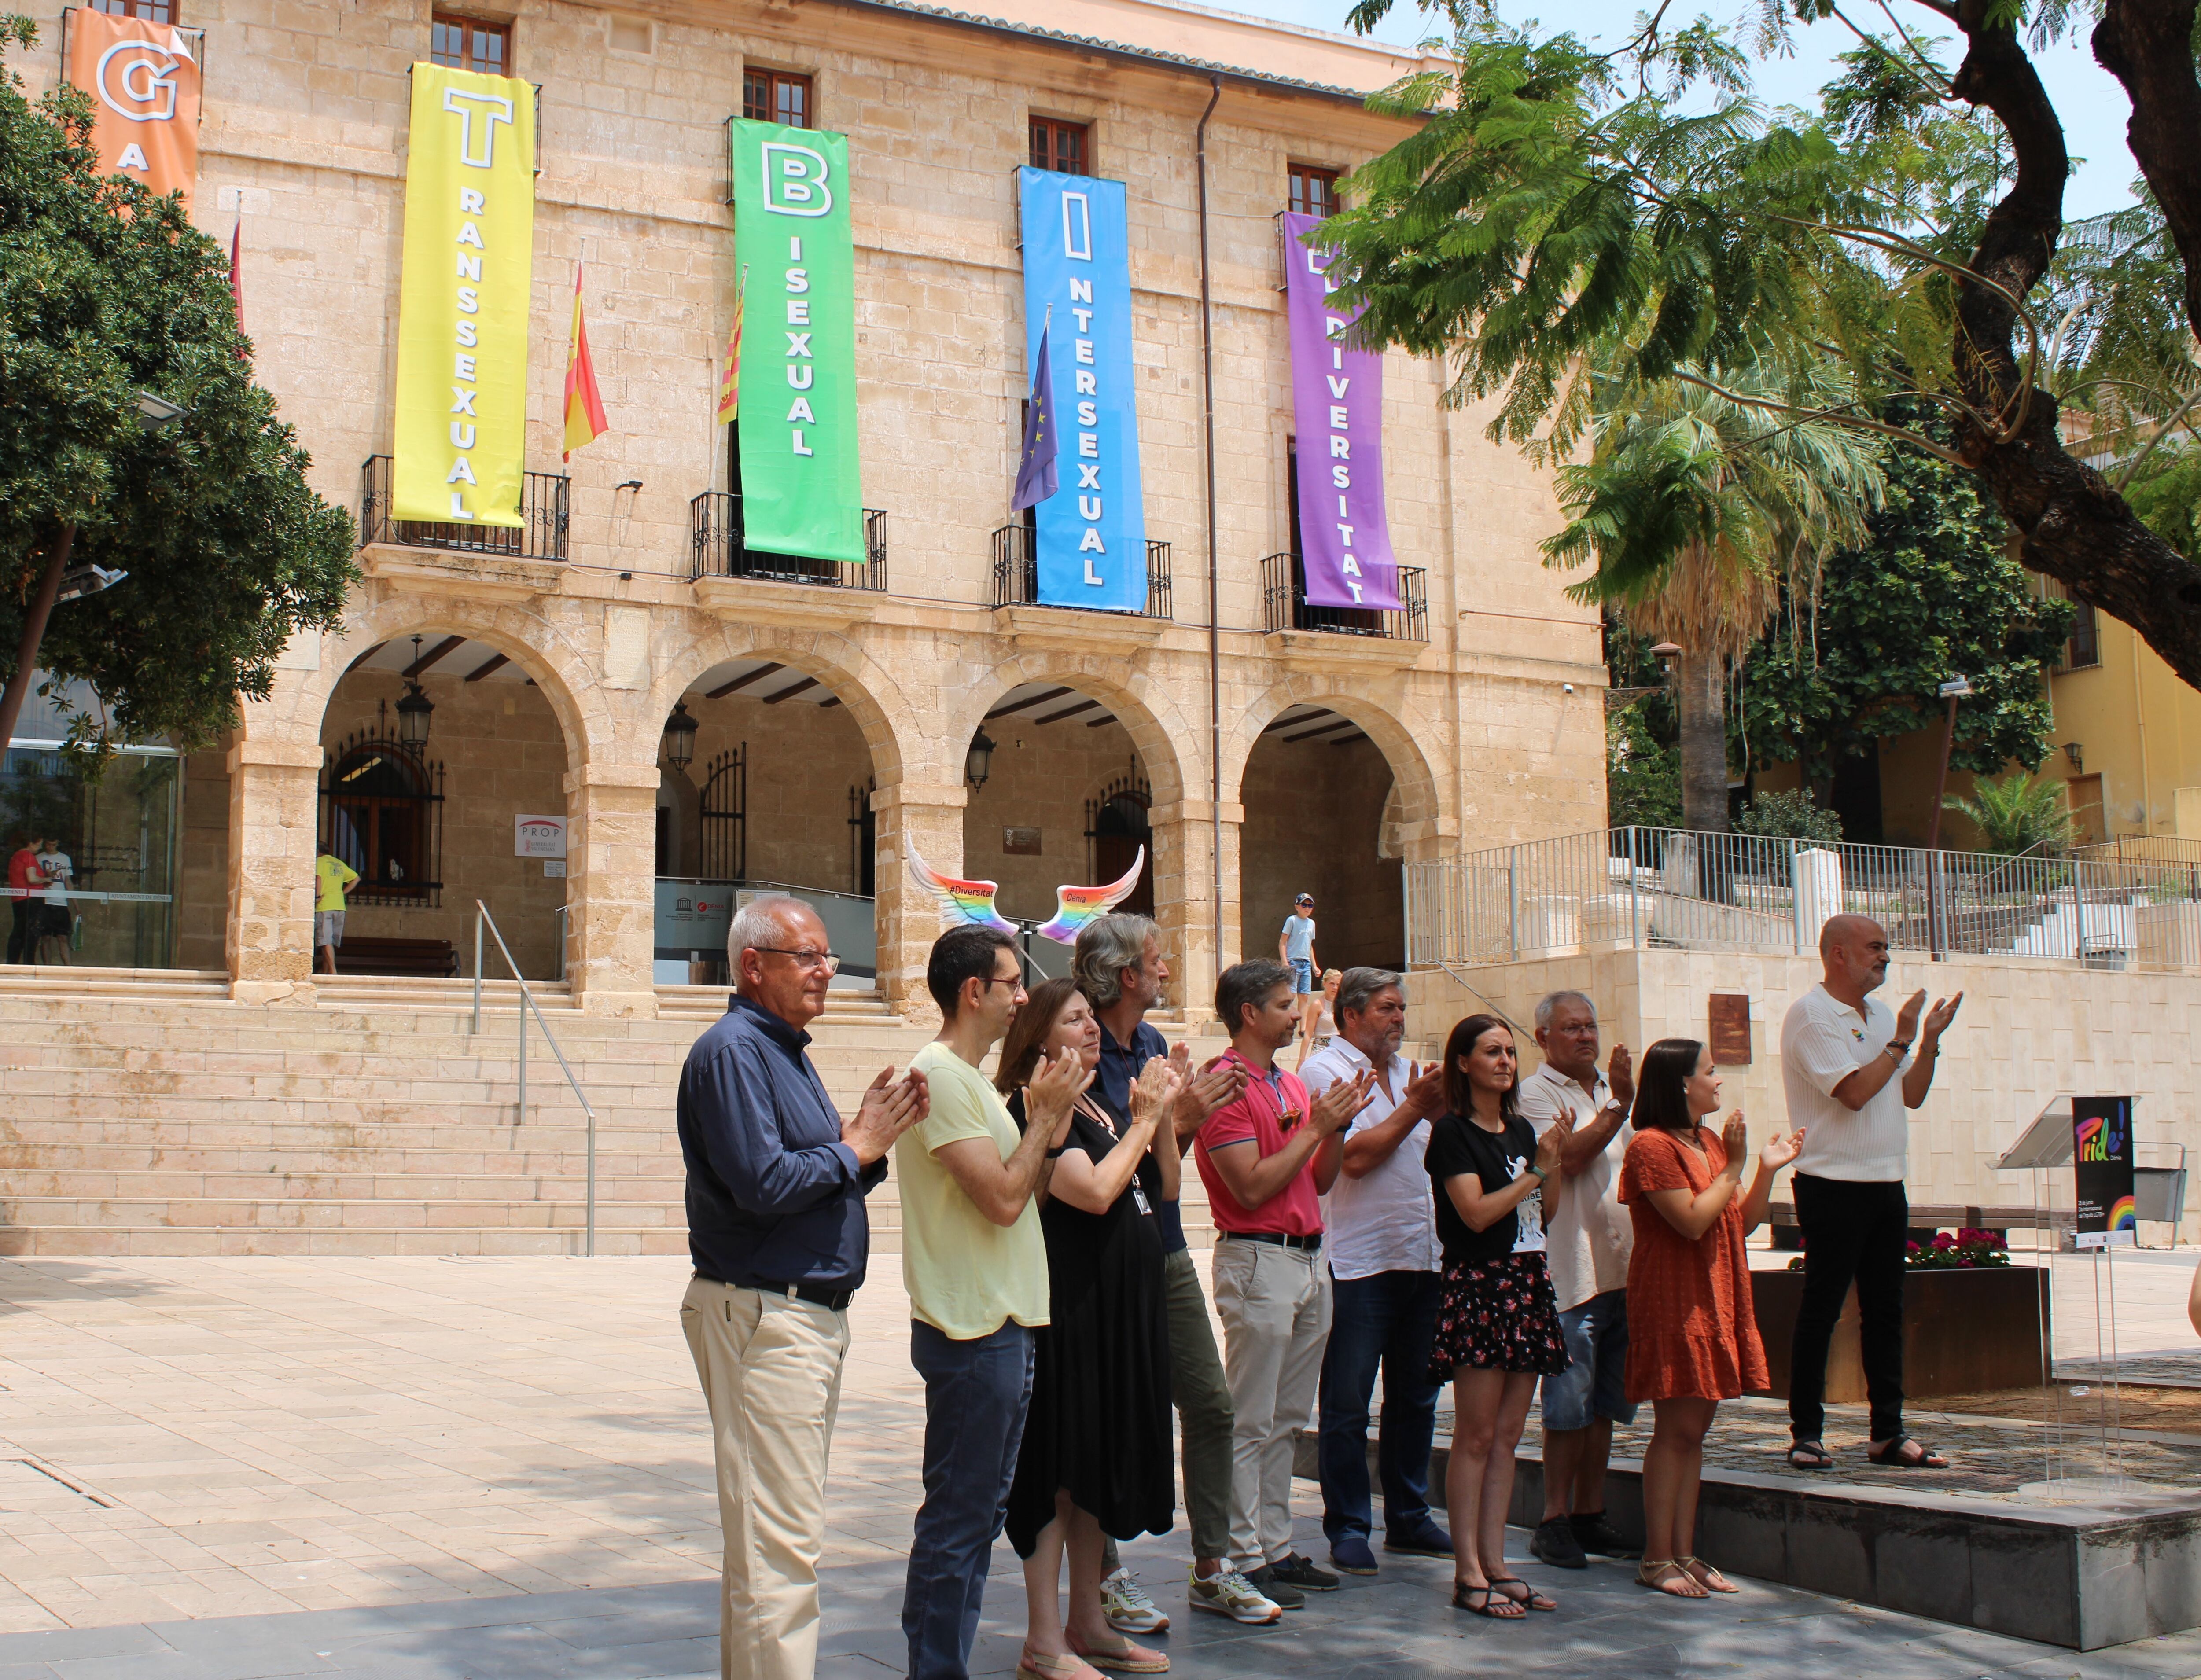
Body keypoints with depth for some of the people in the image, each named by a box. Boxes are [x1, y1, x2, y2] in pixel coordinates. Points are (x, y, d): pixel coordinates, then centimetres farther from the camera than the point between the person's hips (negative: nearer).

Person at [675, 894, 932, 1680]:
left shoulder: (786, 1050, 17)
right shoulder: (733, 1050, -14)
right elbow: (764, 1184, -24)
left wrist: (873, 1142, 1)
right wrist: (855, 1148, -11)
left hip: (813, 1316, 10)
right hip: (762, 1314, -10)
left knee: (775, 1532, 16)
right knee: (780, 1542, -10)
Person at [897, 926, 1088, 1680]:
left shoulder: (970, 1079, 16)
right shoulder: (940, 1075, -15)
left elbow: (1023, 1192, 15)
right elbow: (1002, 1199, -21)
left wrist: (1052, 1124, 4)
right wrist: (1046, 1116, -10)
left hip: (1002, 1326, 10)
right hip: (971, 1332, -10)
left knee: (979, 1515, 16)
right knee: (958, 1520, -4)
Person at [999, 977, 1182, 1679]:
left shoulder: (1105, 1106, 14)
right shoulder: (1035, 1105, -12)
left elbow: (1160, 1188, 19)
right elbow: (1095, 1191, -22)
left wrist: (1164, 1117, 7)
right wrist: (1143, 1121, -11)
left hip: (1123, 1305, 9)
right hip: (1068, 1307, -9)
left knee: (1100, 1464, 14)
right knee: (1060, 1466, -3)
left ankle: (1088, 1622, 24)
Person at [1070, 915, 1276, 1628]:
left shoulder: (1152, 1044, 12)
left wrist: (1194, 1113, -1)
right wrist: (1176, 1117, -17)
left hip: (1167, 1255, 8)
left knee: (1210, 1404, 8)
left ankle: (1211, 1569, 18)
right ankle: (1107, 1576, 14)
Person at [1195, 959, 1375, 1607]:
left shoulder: (1291, 1085, 17)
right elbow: (1253, 1186, -17)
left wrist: (1341, 1124, 3)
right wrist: (1315, 1128, -13)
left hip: (1307, 1257, 9)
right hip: (1258, 1260, -9)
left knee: (1287, 1419, 12)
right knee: (1250, 1423, -5)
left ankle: (1277, 1547, 19)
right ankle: (1244, 1560, 0)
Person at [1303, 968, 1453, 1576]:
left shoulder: (1406, 1072, 17)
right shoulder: (1325, 1071, -5)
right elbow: (1354, 1156, -16)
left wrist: (1441, 1107, 0)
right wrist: (1414, 1108, -8)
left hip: (1420, 1256, 7)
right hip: (1357, 1262, -7)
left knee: (1415, 1397, 13)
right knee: (1347, 1406, -1)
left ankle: (1409, 1518, 23)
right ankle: (1347, 1527, 6)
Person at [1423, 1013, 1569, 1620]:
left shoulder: (1522, 1130, 16)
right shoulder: (1453, 1132, -6)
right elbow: (1476, 1212, -15)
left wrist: (1552, 1165, 4)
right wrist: (1537, 1170, -10)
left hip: (1528, 1283, 7)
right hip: (1477, 1285, -7)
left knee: (1507, 1435, 8)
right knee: (1477, 1436, -6)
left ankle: (1495, 1565, 12)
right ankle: (1469, 1575, -2)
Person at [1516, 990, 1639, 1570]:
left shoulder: (1607, 1089, 20)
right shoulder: (1536, 1094, -4)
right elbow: (1568, 1157, -19)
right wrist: (1618, 1107, -19)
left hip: (1619, 1268, 7)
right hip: (1570, 1272, -7)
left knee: (1604, 1403, 10)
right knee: (1569, 1404, -7)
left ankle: (1590, 1514, 17)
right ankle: (1554, 1521, 0)